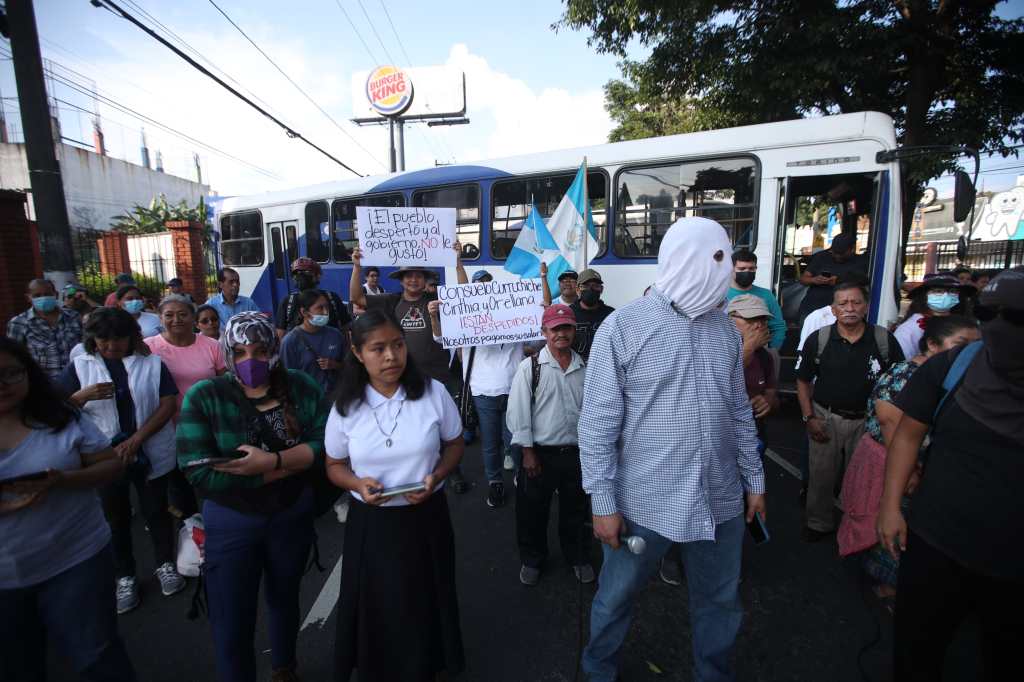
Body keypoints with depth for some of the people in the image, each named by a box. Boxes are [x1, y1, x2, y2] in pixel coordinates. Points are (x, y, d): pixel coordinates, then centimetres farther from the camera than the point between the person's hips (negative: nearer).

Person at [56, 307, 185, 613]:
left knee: (157, 511, 13)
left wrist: (136, 439, -18)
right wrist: (83, 395, -21)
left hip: (152, 454, -1)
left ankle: (165, 564, 32)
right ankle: (125, 577, 31)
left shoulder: (152, 363, -4)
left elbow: (168, 404, -9)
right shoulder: (80, 366, 0)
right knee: (116, 517, 15)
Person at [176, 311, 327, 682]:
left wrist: (272, 460, -30)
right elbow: (200, 472, -23)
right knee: (231, 625, 8)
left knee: (285, 599, 26)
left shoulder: (301, 388, -10)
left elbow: (324, 445, -16)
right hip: (231, 522, -2)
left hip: (293, 516, 3)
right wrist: (290, 465, -22)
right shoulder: (202, 396, -14)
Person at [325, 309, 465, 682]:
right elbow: (335, 466, 5)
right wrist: (359, 484, -17)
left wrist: (435, 477, -17)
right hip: (371, 523, 1)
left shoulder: (433, 392, -11)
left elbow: (455, 444, 1)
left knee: (426, 603, 16)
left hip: (426, 517, 0)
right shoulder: (346, 406, -8)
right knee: (377, 608, 16)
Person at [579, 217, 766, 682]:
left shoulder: (725, 328, 3)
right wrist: (604, 503, -12)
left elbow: (739, 411, 12)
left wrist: (754, 479, 15)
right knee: (616, 598, 16)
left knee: (721, 601, 22)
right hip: (644, 501, -4)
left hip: (721, 500, 5)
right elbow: (598, 423, -13)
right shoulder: (622, 328, -15)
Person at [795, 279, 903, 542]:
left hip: (867, 420, 1)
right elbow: (803, 380, 1)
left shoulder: (885, 340, -5)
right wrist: (809, 418, -6)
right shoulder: (818, 340, -6)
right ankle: (819, 523, 31)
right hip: (826, 418, 0)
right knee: (821, 476, 10)